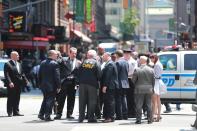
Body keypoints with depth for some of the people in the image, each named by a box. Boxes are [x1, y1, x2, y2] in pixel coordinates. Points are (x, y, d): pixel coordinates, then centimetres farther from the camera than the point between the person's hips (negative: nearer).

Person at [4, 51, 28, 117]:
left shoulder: (19, 64, 17)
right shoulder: (8, 64, -6)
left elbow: (22, 73, 18)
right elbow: (6, 75, -14)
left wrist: (25, 81, 6)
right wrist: (9, 82, -24)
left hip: (19, 84, 7)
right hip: (12, 85, -7)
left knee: (17, 99, 10)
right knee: (10, 99, -2)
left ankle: (16, 111, 16)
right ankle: (10, 112, 2)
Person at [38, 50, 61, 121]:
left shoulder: (42, 63, 8)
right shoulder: (54, 64, -13)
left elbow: (39, 75, 12)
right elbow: (57, 76, -14)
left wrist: (40, 84, 19)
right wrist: (58, 86, -9)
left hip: (43, 86, 7)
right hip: (52, 86, -7)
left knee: (45, 100, 20)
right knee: (50, 101, 0)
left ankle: (41, 114, 19)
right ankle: (47, 116, -1)